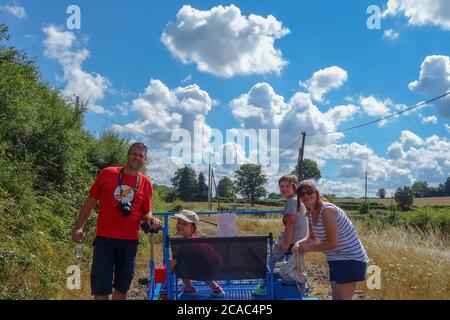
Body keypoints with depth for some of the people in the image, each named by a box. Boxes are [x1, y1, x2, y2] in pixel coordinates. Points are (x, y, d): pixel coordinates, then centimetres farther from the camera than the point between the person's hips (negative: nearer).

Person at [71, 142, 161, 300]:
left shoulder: (146, 183, 5)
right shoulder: (107, 173, -1)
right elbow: (91, 201, 4)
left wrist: (150, 219, -10)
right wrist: (79, 226, -1)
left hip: (130, 241, 3)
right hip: (105, 238, -2)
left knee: (122, 287, 14)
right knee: (101, 288, -1)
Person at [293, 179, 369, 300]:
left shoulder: (327, 210, -24)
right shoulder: (311, 213, 3)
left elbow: (332, 243, -26)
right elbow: (312, 238, 13)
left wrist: (308, 248, -18)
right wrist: (299, 243, -6)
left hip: (350, 260, -10)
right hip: (335, 260, 10)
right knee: (336, 297, 19)